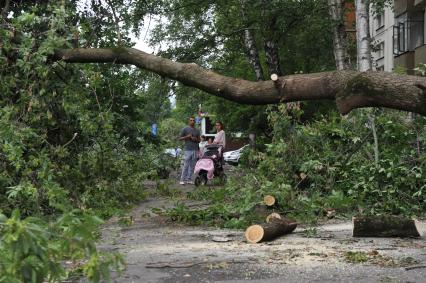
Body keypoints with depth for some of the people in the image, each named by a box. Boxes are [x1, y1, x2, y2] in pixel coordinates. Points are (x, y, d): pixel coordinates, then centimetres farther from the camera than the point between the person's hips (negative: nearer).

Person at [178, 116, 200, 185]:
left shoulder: (197, 131, 17)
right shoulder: (185, 129, 5)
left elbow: (199, 140, 23)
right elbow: (180, 138, 4)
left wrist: (195, 139, 0)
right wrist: (187, 137, -11)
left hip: (195, 150, 5)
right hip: (188, 150, -5)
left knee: (192, 166, 3)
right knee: (185, 166, -8)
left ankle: (189, 179, 8)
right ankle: (182, 179, -5)